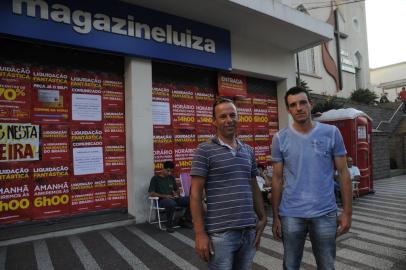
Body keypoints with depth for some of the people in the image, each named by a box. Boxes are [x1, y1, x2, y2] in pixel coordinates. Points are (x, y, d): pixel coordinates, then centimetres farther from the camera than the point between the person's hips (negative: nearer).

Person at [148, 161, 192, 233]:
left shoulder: (171, 178, 17)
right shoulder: (155, 178, 1)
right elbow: (151, 193, -7)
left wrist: (176, 194, -2)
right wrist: (164, 196, -17)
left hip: (173, 199, 6)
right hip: (162, 200, -5)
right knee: (171, 203, -41)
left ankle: (184, 220, 0)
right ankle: (169, 225, -19)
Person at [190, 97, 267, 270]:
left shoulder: (249, 151, 10)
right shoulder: (205, 150, -7)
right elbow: (195, 194, -9)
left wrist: (263, 218, 11)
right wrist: (200, 233, -12)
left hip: (249, 230, 5)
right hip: (221, 232, -5)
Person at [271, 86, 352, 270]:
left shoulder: (331, 133, -2)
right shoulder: (280, 138, -3)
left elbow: (343, 173, 2)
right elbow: (277, 179, 1)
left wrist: (347, 212, 0)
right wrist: (275, 216, 1)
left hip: (325, 213, 1)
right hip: (291, 214, 0)